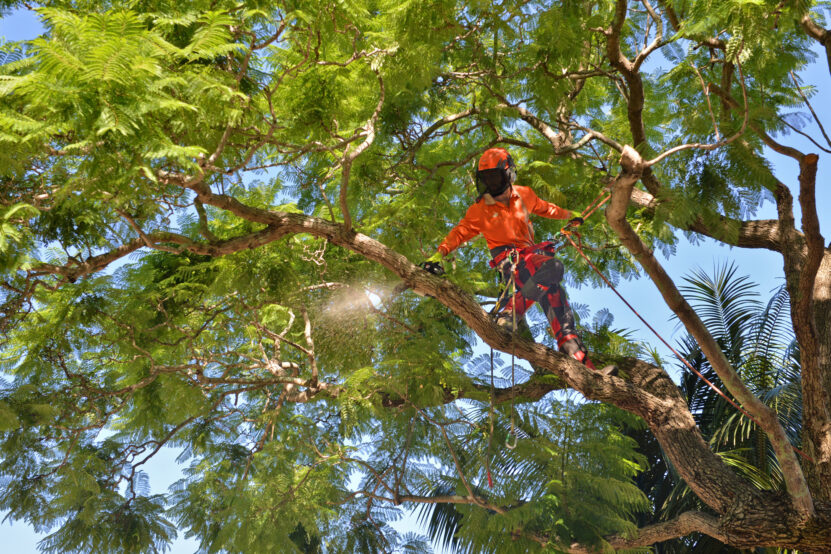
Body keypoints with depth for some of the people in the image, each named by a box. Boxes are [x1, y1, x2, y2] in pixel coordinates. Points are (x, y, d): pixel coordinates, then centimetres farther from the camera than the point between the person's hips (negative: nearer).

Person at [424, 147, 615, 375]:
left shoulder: (524, 195, 12)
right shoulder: (481, 210, 2)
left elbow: (544, 208, 31)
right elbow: (460, 233, 3)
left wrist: (569, 215, 42)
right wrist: (439, 254, -11)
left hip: (532, 253, 6)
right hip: (509, 258, -5)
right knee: (553, 267, -34)